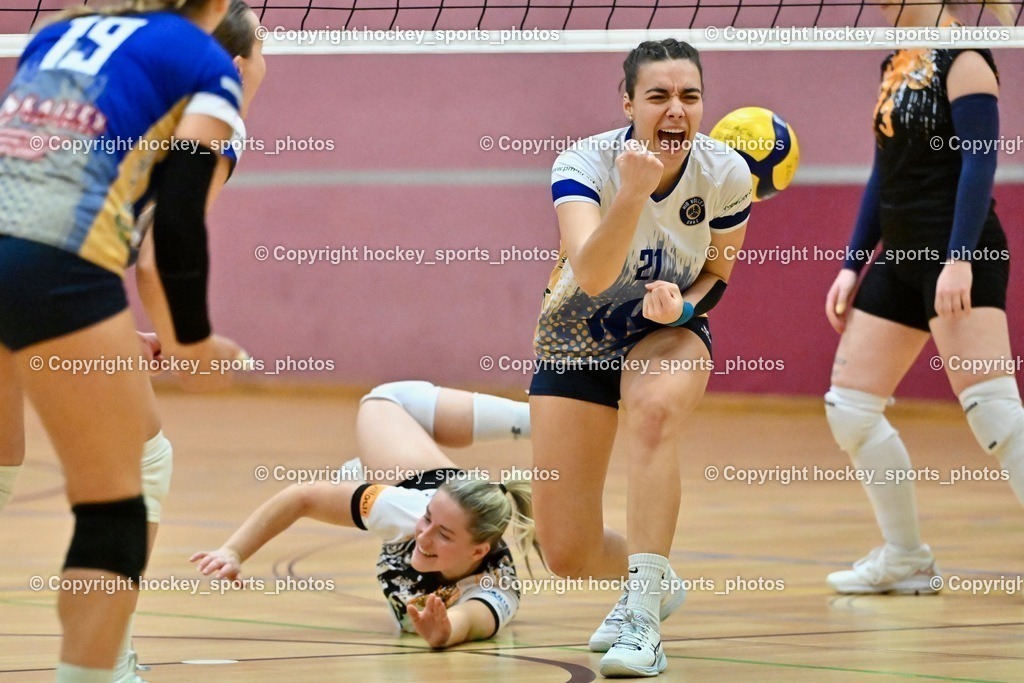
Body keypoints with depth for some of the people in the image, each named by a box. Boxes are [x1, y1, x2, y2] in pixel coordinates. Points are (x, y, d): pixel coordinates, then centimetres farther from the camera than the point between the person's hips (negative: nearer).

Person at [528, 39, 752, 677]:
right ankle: (648, 582, 35)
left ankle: (642, 619, -35)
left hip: (670, 330, 0)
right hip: (578, 334, 0)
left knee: (657, 409, -39)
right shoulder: (584, 164, -27)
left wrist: (683, 303, -24)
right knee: (567, 556, -3)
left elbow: (718, 274, -1)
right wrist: (631, 194, -58)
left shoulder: (725, 173, -19)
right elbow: (590, 274, -43)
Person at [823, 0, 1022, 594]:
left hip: (961, 258, -9)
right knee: (849, 407, 8)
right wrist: (853, 265, 17)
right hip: (902, 258, 9)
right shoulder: (897, 65, 15)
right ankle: (906, 560, 17)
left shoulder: (964, 61, -10)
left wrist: (959, 260, -25)